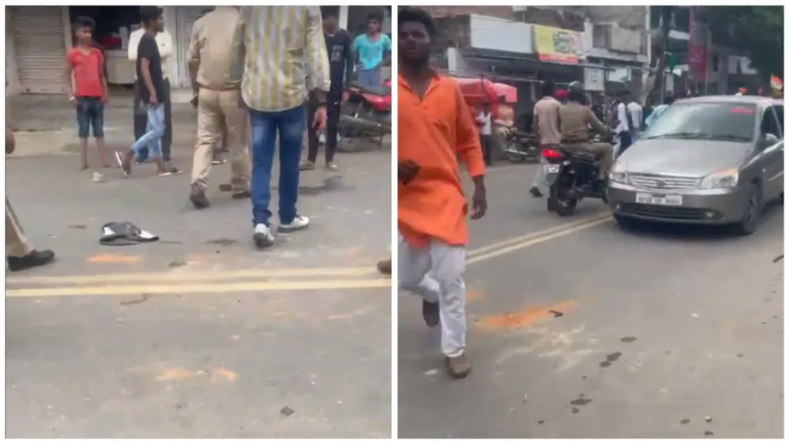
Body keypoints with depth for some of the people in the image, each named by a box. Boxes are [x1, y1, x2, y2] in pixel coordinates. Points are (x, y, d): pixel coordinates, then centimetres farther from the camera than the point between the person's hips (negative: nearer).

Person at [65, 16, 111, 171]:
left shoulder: (97, 53, 9)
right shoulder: (72, 54, -3)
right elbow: (67, 76, -1)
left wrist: (105, 93, 6)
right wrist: (71, 96, -9)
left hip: (97, 96, 4)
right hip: (82, 97, -3)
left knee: (99, 131, 10)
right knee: (83, 131, 2)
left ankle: (105, 160, 13)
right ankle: (83, 162, 7)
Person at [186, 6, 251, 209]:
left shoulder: (201, 23, 4)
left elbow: (192, 59, 7)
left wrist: (196, 86, 19)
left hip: (206, 91, 3)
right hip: (233, 92, -3)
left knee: (205, 139, 7)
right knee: (237, 142, 9)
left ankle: (198, 185, -7)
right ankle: (240, 186, 18)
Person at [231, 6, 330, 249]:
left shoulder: (248, 6, 3)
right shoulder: (308, 6, -5)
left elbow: (237, 48, 8)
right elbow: (316, 53, -8)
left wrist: (240, 88, 20)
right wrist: (322, 102, -5)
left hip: (257, 96, 2)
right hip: (291, 95, -2)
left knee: (260, 162, 5)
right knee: (289, 161, 12)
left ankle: (261, 222, -6)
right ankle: (287, 217, 24)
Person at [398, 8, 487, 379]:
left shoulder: (449, 89, 3)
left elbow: (469, 140, 11)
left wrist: (479, 186, 5)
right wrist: (394, 167, -17)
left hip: (445, 196, 0)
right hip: (402, 198, 0)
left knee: (452, 277, -2)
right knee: (403, 278, 11)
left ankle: (455, 350, 16)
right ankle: (431, 294, 48)